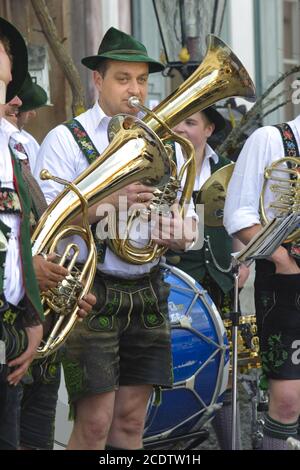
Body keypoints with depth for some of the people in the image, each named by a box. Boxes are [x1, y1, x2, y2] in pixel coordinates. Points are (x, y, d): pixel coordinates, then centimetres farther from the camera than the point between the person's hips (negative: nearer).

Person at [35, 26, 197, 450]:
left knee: (131, 422, 8)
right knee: (95, 422, -8)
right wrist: (106, 204, -25)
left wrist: (182, 232, -12)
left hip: (148, 295, 5)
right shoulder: (66, 139, -2)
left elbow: (184, 210, 11)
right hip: (92, 294, -5)